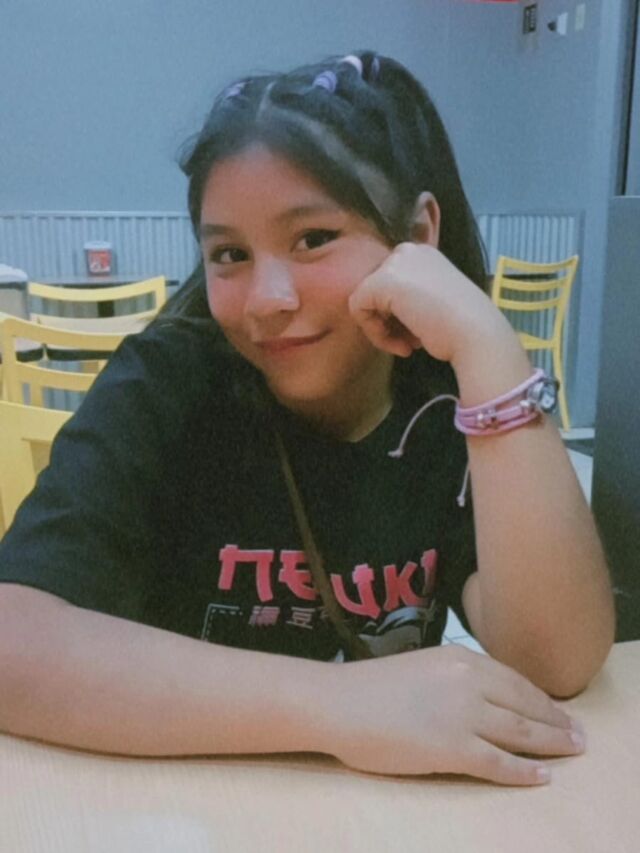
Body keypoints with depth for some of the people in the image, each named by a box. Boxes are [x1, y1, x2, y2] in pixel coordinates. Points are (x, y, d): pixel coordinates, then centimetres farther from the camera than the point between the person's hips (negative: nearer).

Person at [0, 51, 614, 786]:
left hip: (392, 805, 1)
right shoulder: (166, 386, -14)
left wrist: (487, 348, -27)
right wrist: (340, 702, -31)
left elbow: (558, 663, -20)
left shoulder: (462, 400, -9)